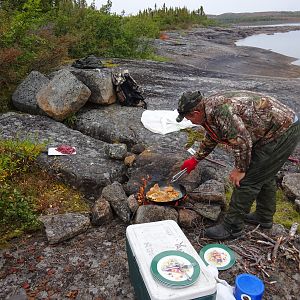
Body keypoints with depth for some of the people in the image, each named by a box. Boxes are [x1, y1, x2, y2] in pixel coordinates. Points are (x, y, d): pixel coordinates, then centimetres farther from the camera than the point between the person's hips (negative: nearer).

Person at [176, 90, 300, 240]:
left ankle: (232, 227, 6)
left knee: (246, 180, -7)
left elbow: (242, 141, -27)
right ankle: (264, 217, 40)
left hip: (282, 131, -10)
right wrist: (195, 159, 31)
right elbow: (210, 139, 24)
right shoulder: (210, 107, 9)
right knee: (264, 175, 22)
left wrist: (240, 169, -13)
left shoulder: (219, 109, -26)